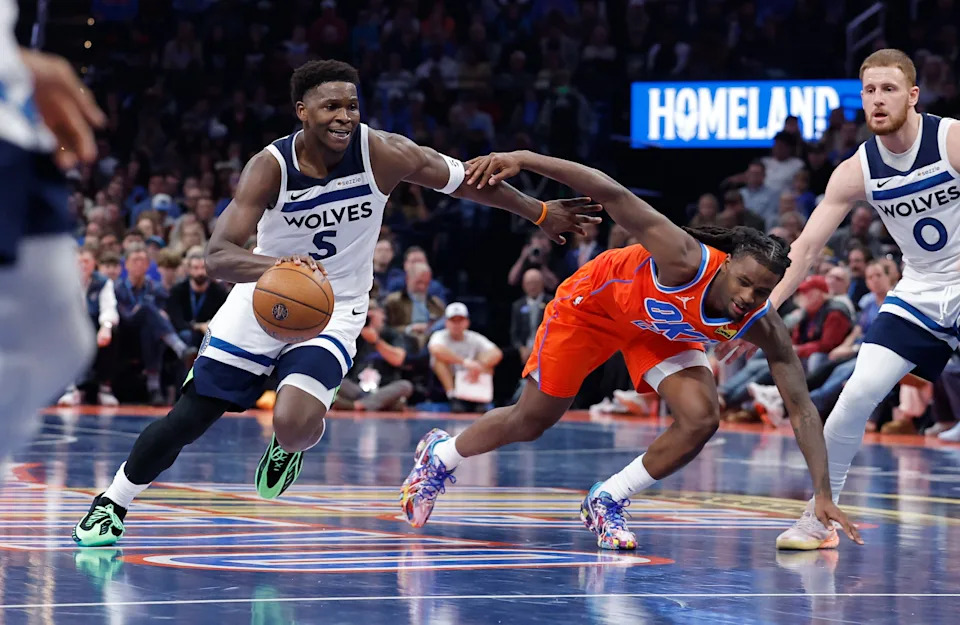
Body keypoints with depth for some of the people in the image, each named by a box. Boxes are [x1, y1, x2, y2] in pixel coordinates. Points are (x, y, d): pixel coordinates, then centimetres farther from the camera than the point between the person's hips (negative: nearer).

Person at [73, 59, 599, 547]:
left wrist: (540, 212, 3)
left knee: (296, 424, -25)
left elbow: (463, 180, -3)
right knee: (188, 418, 1)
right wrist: (277, 264, -52)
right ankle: (112, 502, 23)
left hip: (333, 311, 0)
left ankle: (288, 447, 13)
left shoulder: (382, 154, -19)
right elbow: (217, 257, -31)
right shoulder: (270, 167, -22)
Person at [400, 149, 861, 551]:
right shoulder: (687, 261, -43)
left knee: (701, 419, -19)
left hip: (661, 330, 4)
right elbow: (614, 196, -44)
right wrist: (522, 159, -51)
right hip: (595, 301, -4)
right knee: (530, 422, 9)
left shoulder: (761, 325, -29)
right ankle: (440, 456, 40)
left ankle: (607, 503, 3)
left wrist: (822, 494, -29)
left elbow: (801, 408, -25)